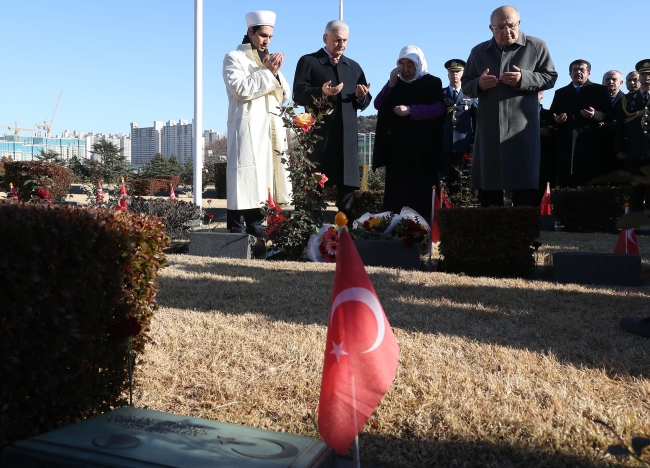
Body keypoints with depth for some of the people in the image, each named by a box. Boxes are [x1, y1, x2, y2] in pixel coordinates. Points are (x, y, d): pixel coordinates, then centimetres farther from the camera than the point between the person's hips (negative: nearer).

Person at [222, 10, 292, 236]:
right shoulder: (234, 58, 2)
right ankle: (237, 229, -9)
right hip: (247, 127, -7)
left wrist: (276, 73, -1)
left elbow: (284, 95, 15)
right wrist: (267, 72, -10)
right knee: (245, 176, -10)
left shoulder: (269, 59, 22)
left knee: (262, 175, 5)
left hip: (271, 128, 7)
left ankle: (255, 225, 10)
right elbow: (242, 89, -13)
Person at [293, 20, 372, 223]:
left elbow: (364, 102, 17)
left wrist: (362, 96, -6)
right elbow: (298, 95, -6)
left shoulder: (354, 67, 21)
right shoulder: (308, 61, 5)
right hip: (319, 135, -4)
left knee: (347, 185, 4)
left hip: (347, 136, 5)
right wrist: (321, 92, -23)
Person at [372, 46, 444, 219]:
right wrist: (391, 84, -4)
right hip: (397, 146, 4)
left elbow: (439, 108, -9)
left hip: (421, 147, -4)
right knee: (396, 191, -1)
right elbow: (378, 105, 8)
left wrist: (410, 110, -16)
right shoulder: (396, 83, 17)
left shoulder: (432, 83, 4)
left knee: (419, 191, -8)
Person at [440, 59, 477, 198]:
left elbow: (477, 120, 9)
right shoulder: (440, 94, 14)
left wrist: (475, 142, 2)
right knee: (445, 179, -2)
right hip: (444, 145, 1)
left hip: (464, 145, 0)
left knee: (463, 181, -2)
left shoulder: (471, 95, 12)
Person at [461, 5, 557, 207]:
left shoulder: (536, 46, 5)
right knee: (488, 185, 6)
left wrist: (523, 79, -14)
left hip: (522, 129, -3)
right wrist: (479, 84, -9)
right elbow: (465, 84, 14)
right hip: (489, 129, 3)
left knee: (525, 185, -3)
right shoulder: (479, 52, 12)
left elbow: (550, 77, 3)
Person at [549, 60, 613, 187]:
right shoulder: (560, 93, 22)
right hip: (564, 145, 3)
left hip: (589, 146, -2)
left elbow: (609, 115, 5)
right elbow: (551, 116, 19)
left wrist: (595, 115, -14)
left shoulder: (599, 90, 13)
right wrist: (556, 120, -4)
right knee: (563, 186, -1)